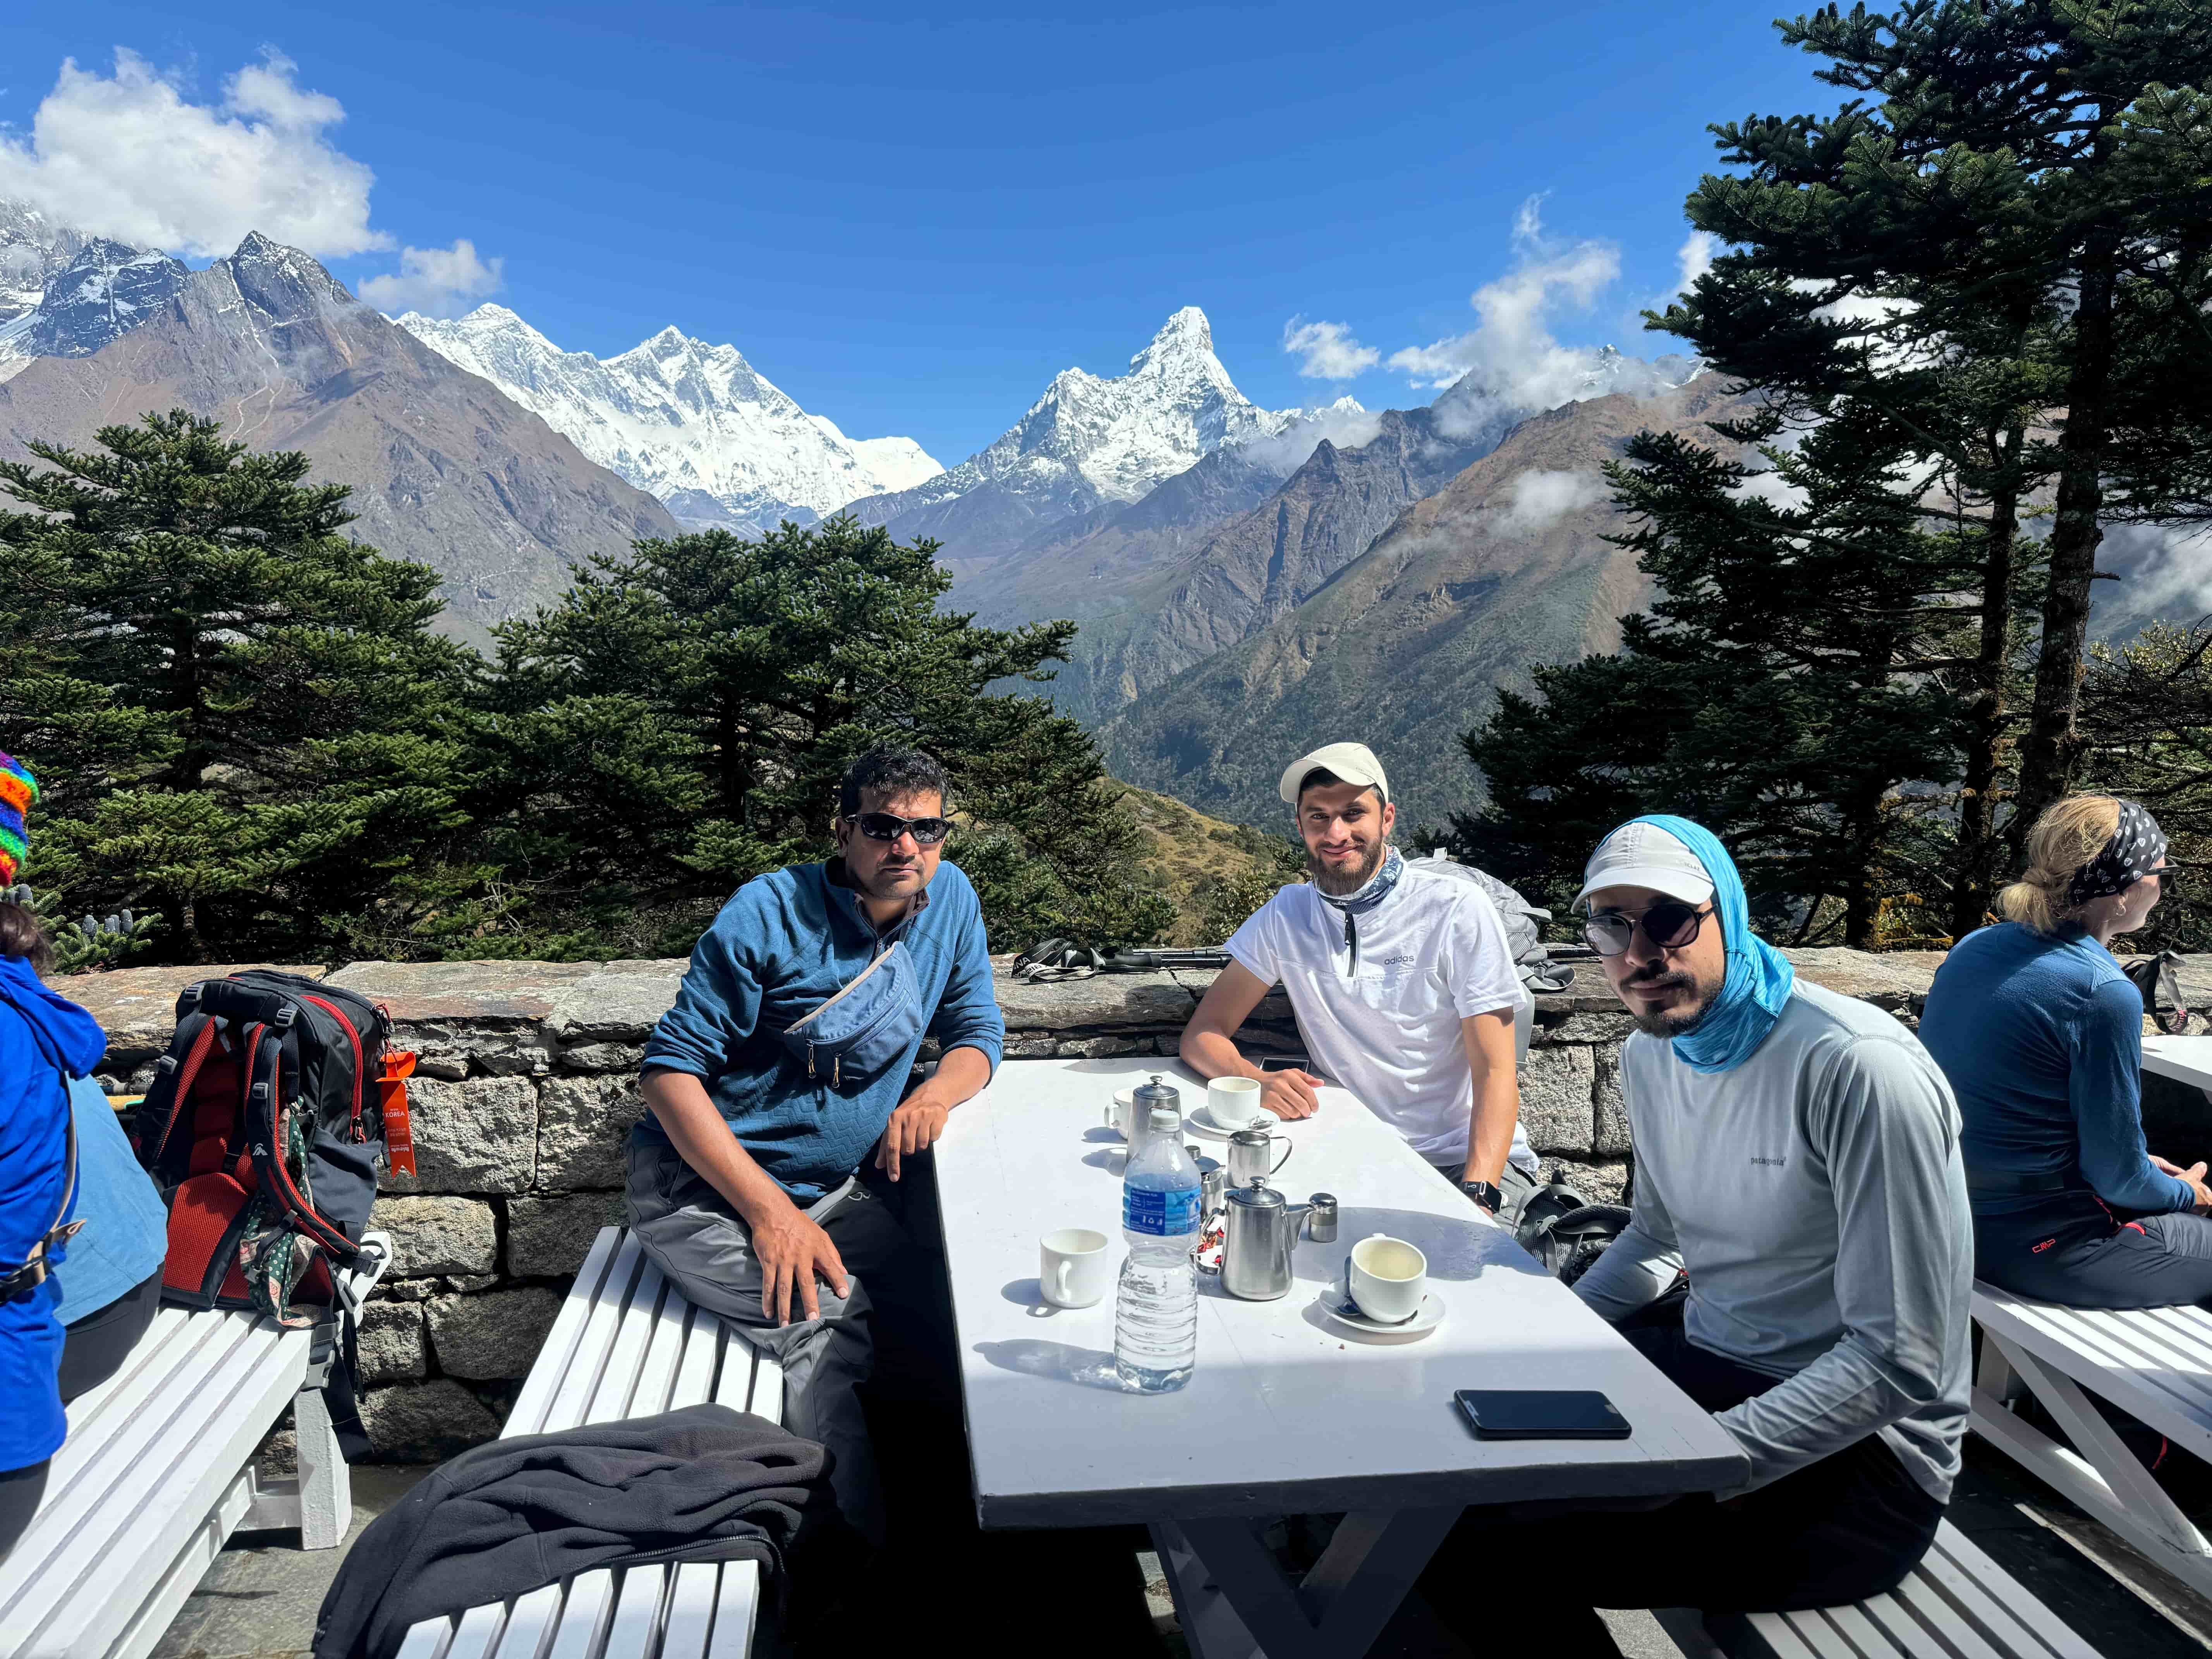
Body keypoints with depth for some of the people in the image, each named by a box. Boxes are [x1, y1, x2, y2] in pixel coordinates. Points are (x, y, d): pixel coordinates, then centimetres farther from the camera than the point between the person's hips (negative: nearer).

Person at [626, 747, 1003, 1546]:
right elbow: (671, 1069, -16)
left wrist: (934, 1093, -14)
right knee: (828, 1319, -27)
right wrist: (771, 1211, -24)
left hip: (839, 1188, 5)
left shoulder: (951, 897, 0)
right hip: (704, 1186, -5)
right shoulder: (770, 912, -16)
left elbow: (978, 1034, 10)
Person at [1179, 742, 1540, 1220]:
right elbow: (1201, 1036, 3)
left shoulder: (1459, 910, -7)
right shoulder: (1287, 915, 3)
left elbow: (1495, 1073, -10)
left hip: (1466, 1161, -3)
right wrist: (1259, 1082, -20)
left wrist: (1478, 1197, -26)